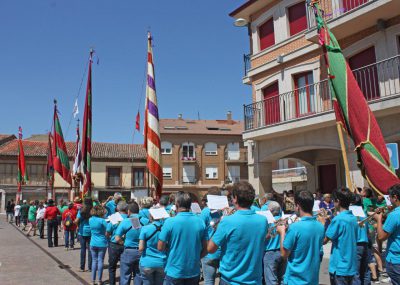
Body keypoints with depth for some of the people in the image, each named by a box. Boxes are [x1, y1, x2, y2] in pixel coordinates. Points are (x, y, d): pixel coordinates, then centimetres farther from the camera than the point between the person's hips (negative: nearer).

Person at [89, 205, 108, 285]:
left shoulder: (90, 220, 0)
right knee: (100, 261, 5)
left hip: (93, 243, 4)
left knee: (94, 260, 12)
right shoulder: (102, 220, -16)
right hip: (102, 244, -4)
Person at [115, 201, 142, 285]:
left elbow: (117, 238, -11)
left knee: (125, 277, 9)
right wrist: (140, 244, 8)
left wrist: (125, 243, 4)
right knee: (138, 276, 15)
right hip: (141, 252, 3)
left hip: (128, 252, -3)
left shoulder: (125, 221, -10)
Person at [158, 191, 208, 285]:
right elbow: (205, 249, 1)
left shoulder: (170, 222, -14)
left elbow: (160, 248, -9)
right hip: (194, 272, 3)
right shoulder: (200, 222, -4)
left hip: (174, 272, -3)